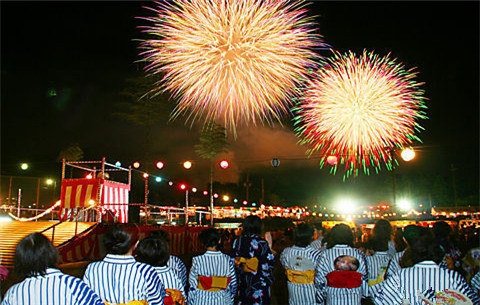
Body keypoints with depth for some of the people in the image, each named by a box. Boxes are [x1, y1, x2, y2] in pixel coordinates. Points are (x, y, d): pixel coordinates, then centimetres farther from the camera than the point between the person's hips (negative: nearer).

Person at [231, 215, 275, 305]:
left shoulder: (237, 242, -3)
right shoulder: (261, 243, -17)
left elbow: (233, 261, 2)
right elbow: (269, 263, -15)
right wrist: (269, 249, -3)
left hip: (242, 282, 5)